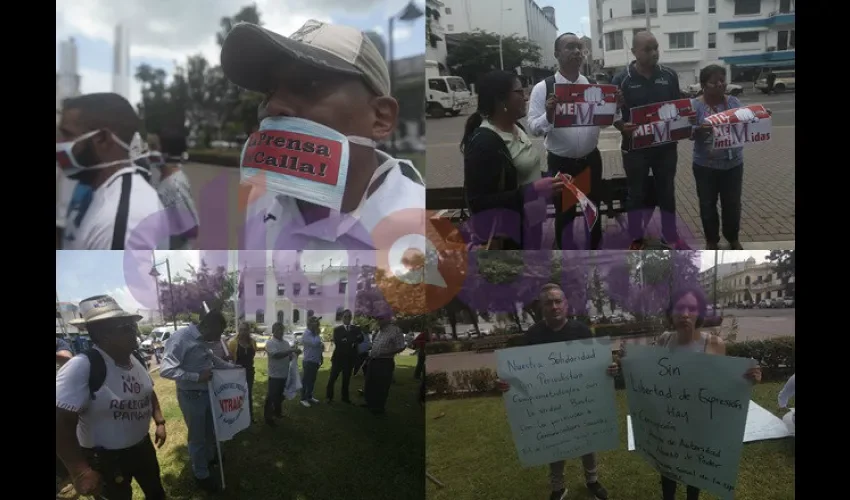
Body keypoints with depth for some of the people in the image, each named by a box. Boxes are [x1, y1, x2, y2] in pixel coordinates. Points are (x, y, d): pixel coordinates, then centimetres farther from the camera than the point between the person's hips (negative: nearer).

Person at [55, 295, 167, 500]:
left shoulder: (136, 360, -2)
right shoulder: (81, 367, -28)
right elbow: (62, 425, -28)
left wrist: (160, 422, 7)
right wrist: (80, 471, -27)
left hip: (142, 446, 7)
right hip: (105, 459, -7)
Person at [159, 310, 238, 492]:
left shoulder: (202, 341, 0)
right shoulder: (181, 337, -27)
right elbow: (165, 369, -32)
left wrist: (232, 367, 15)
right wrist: (197, 377, -32)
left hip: (207, 393, 8)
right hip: (191, 396, -8)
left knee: (210, 430, 27)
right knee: (197, 437, 10)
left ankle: (209, 458, 52)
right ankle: (201, 474, 30)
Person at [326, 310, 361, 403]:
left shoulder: (356, 328, 5)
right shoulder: (337, 329, 1)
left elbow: (361, 339, -10)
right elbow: (336, 342, -12)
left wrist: (346, 340, -19)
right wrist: (351, 342, -18)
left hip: (350, 358, 2)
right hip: (338, 357, -2)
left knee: (346, 379, 10)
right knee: (332, 378, 1)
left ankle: (345, 397, 20)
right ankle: (329, 397, 13)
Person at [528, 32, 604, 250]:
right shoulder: (542, 88, -11)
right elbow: (533, 128, -15)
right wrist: (549, 116, -34)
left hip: (591, 159, 4)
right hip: (561, 163, -4)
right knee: (564, 214, 10)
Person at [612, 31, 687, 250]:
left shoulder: (669, 76, 1)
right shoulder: (622, 80, -8)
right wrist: (623, 127, -26)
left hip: (666, 145, 3)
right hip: (635, 147, -3)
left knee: (667, 191, 13)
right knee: (636, 193, 9)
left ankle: (671, 237, 28)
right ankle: (637, 240, 23)